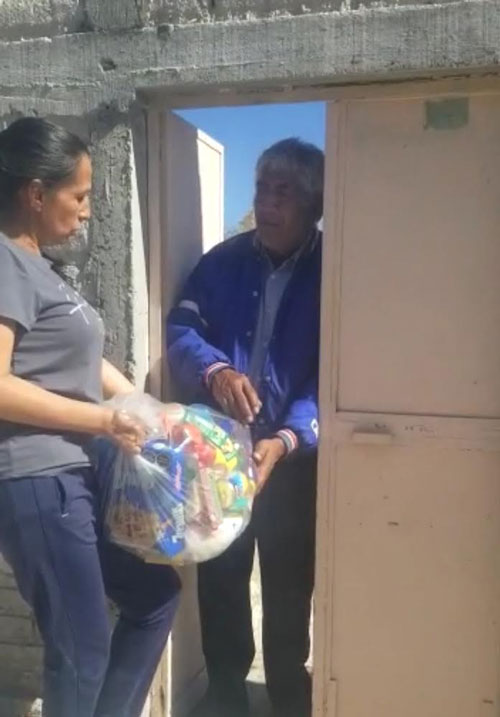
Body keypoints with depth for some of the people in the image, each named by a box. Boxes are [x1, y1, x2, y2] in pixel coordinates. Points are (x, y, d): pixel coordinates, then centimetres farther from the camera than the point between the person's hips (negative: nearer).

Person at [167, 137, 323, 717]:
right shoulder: (223, 261, 3)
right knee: (219, 571, 11)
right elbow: (181, 329, -3)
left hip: (294, 453, -1)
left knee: (289, 578, 13)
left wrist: (288, 438, -26)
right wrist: (214, 369, -26)